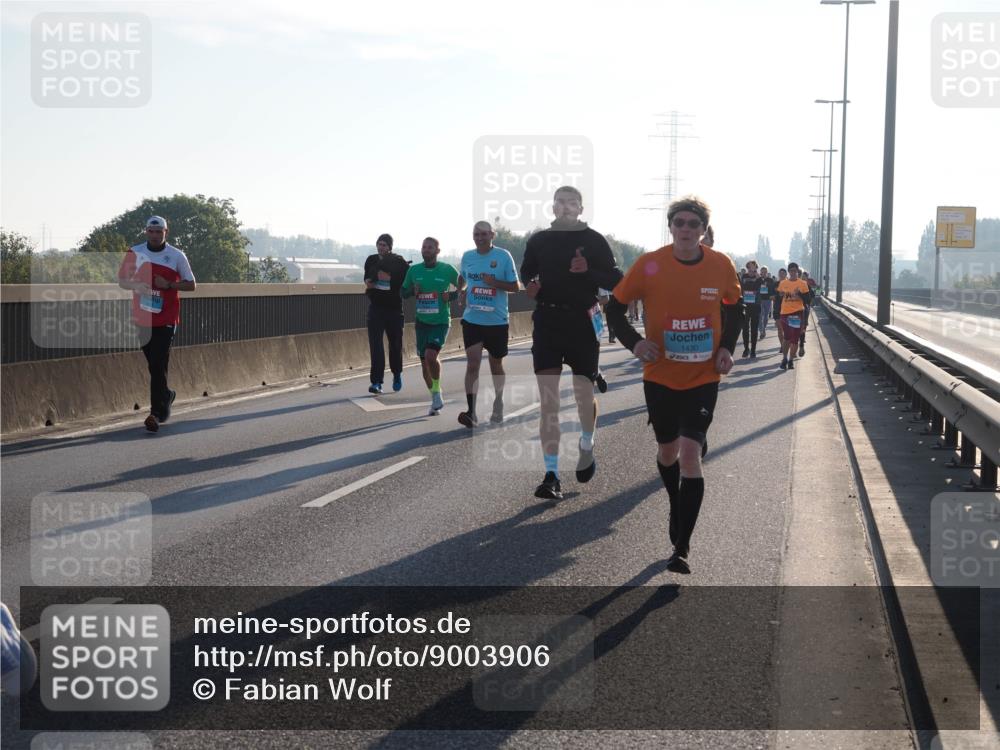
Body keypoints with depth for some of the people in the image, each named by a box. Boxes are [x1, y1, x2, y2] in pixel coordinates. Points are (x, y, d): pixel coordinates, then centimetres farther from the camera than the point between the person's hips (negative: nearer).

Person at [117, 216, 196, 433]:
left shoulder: (177, 256, -1)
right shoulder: (135, 253, 5)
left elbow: (190, 285, 3)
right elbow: (122, 280, 10)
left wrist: (168, 284, -14)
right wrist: (136, 286, -11)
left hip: (166, 319, -3)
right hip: (142, 318, 3)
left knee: (158, 365, -10)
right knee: (153, 364, 12)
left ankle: (157, 413, -10)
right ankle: (166, 395, 37)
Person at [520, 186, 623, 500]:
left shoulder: (594, 240, 1)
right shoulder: (538, 240, 8)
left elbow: (615, 280, 0)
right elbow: (527, 271, 22)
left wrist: (588, 271, -18)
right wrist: (529, 284, -1)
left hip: (582, 321, -1)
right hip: (547, 320, 2)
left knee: (584, 394, 5)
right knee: (548, 401, -5)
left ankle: (586, 448, 36)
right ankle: (551, 475, -4)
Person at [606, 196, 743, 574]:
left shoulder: (722, 265, -6)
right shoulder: (649, 265, -11)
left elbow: (734, 308, 11)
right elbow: (615, 306, -2)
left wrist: (726, 347, -3)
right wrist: (634, 342, -17)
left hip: (703, 377, -1)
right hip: (660, 376, 1)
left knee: (690, 453, -12)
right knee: (668, 450, 16)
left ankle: (681, 548, -8)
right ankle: (677, 508, 47)